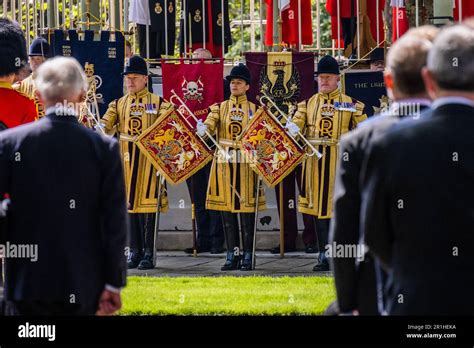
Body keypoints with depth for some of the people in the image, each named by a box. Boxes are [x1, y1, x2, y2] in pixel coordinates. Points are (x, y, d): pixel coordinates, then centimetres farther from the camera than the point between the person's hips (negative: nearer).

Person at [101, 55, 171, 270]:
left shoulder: (158, 103, 4)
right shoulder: (119, 104, 13)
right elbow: (105, 125, 1)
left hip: (149, 158, -3)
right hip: (127, 159, 3)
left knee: (147, 202, -5)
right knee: (130, 203, 5)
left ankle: (149, 253, 0)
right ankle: (135, 251, 12)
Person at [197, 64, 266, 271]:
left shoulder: (254, 110, 7)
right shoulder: (220, 108, 10)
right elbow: (210, 124, -8)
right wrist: (202, 128, -31)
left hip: (246, 165, -2)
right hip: (224, 163, 2)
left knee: (247, 209, -3)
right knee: (227, 209, 3)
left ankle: (247, 256, 2)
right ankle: (232, 255, 9)